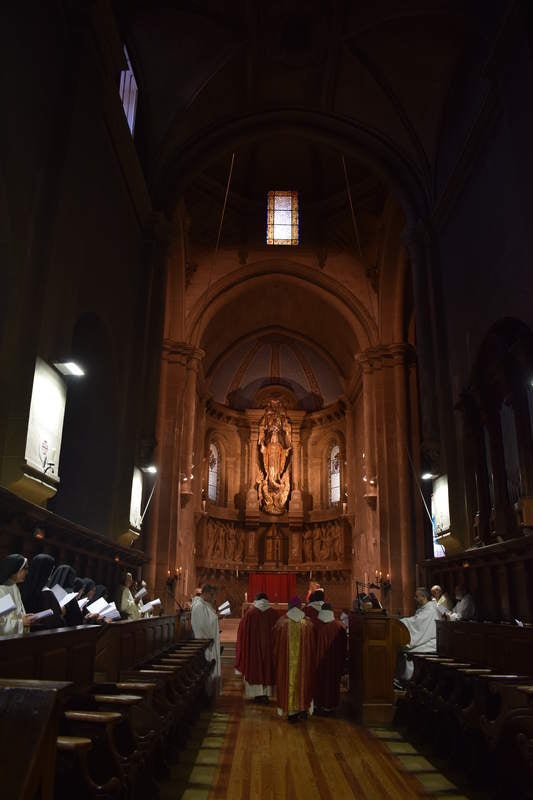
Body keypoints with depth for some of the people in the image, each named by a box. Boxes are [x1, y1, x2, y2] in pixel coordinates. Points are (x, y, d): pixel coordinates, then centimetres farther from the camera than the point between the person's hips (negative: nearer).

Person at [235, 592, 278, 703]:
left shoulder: (250, 612, -9)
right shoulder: (273, 613, -5)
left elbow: (243, 631, -4)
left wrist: (244, 647, 9)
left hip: (253, 645, -1)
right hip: (269, 646, 1)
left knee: (255, 669, 10)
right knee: (267, 667, 12)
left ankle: (257, 694, 11)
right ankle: (266, 694, 14)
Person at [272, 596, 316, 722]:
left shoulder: (281, 622, -7)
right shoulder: (308, 623, -5)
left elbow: (275, 644, 1)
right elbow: (312, 644, 2)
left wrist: (277, 658, 17)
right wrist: (312, 661, 15)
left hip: (286, 660, -1)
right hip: (303, 659, 1)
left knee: (288, 681, 9)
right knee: (303, 680, 15)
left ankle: (291, 712, 14)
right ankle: (303, 709, 16)